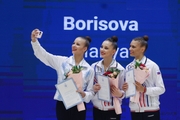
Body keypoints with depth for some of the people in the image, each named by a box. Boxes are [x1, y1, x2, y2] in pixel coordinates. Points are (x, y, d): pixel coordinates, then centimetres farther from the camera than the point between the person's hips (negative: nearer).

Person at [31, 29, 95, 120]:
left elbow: (91, 92, 4)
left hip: (79, 106, 0)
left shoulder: (89, 69, 1)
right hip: (62, 105, 0)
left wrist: (84, 95, -19)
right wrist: (34, 40, -23)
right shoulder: (62, 61, 1)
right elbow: (43, 55, -8)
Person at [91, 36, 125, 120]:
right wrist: (93, 89, -15)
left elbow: (123, 92, -3)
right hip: (97, 110, 3)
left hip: (113, 111, -3)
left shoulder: (120, 69, -8)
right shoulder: (94, 67, 0)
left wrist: (120, 94, -25)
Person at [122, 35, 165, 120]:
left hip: (151, 111, -4)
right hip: (134, 111, 5)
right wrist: (124, 89, -8)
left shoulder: (152, 65, -7)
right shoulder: (128, 67, 7)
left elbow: (161, 89, -8)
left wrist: (144, 89, -21)